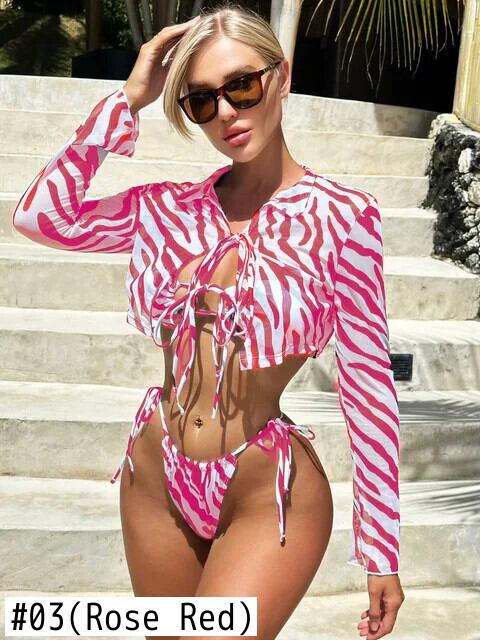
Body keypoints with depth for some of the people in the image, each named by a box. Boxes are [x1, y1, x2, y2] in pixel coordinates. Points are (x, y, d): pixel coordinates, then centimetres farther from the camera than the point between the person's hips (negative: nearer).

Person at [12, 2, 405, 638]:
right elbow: (41, 214, -10)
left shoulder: (341, 215, -11)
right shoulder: (169, 209, 1)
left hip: (269, 496, -4)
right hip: (156, 480, 5)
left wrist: (381, 550, -6)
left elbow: (368, 381, -10)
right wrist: (128, 99, -8)